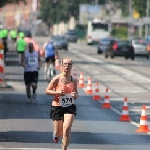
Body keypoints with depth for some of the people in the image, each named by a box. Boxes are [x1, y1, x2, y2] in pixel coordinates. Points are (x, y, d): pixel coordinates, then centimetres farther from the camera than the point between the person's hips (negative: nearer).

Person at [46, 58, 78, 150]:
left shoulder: (74, 81, 2)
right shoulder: (57, 79, -7)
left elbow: (76, 95, 14)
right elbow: (47, 91, -2)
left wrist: (75, 95, -10)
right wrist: (57, 92, -18)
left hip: (70, 107, 1)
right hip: (57, 107, -1)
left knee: (67, 128, -18)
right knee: (59, 133, 4)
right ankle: (56, 133, 42)